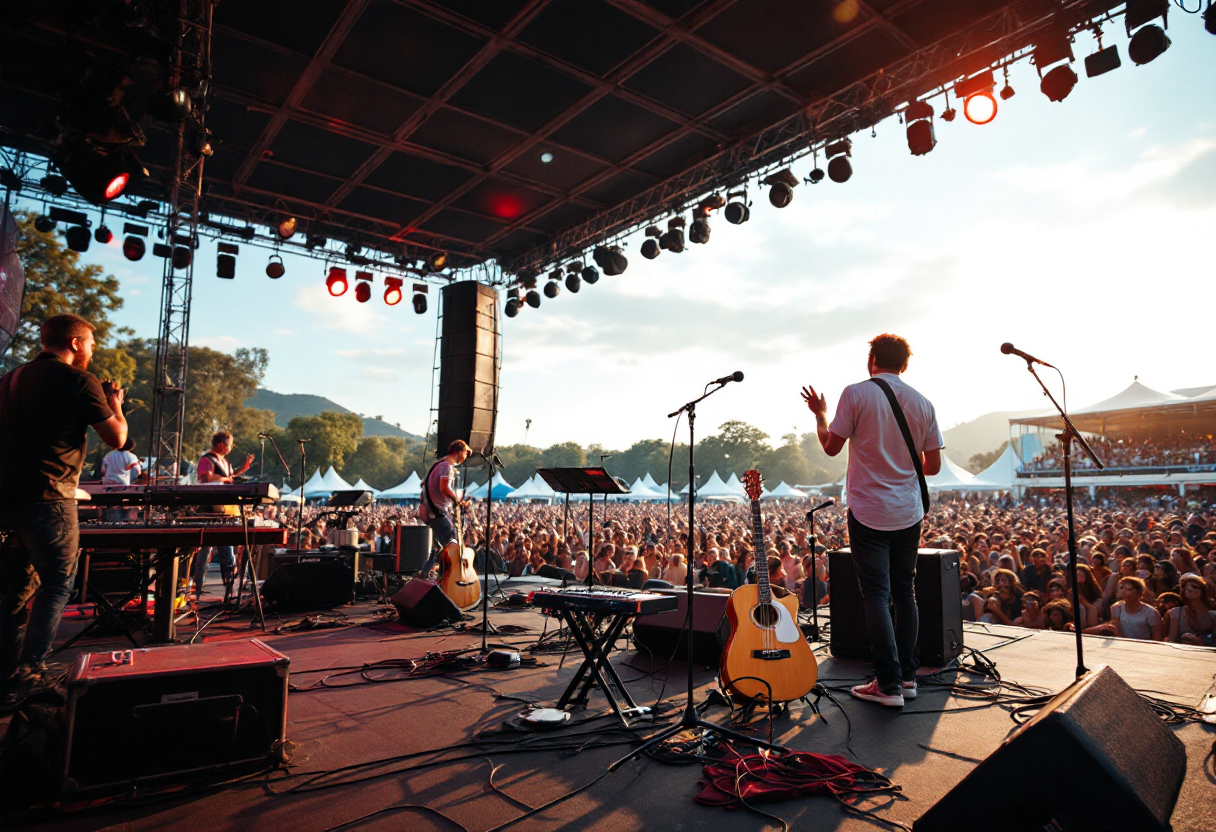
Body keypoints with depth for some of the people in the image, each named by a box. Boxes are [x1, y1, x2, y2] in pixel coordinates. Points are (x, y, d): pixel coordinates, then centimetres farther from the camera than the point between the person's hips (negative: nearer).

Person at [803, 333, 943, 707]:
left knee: (876, 596, -1)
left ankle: (888, 684, 0)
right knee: (905, 594, 14)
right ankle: (907, 677, 20)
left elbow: (831, 447, -3)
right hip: (909, 513, 5)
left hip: (868, 511, -4)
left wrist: (819, 414, 13)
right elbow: (933, 466, 6)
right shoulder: (922, 403, 5)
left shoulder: (856, 393, -7)